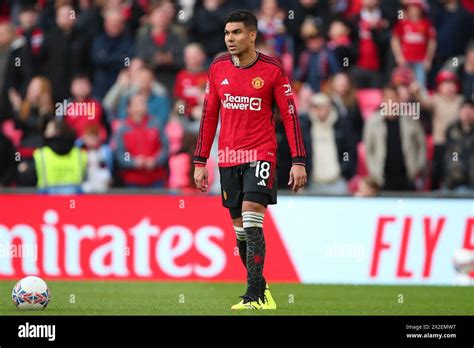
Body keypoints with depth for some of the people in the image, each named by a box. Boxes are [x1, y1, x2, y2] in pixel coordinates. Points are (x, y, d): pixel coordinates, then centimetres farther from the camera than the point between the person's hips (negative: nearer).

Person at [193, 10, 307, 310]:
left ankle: (254, 295, -16)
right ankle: (261, 288, 22)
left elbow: (290, 116, -4)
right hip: (228, 159, 5)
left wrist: (299, 161, -9)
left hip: (261, 154, -5)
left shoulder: (272, 70, -6)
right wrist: (200, 162, 9)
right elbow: (209, 117, 12)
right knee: (240, 228, 7)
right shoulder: (218, 69, 6)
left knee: (252, 221, -16)